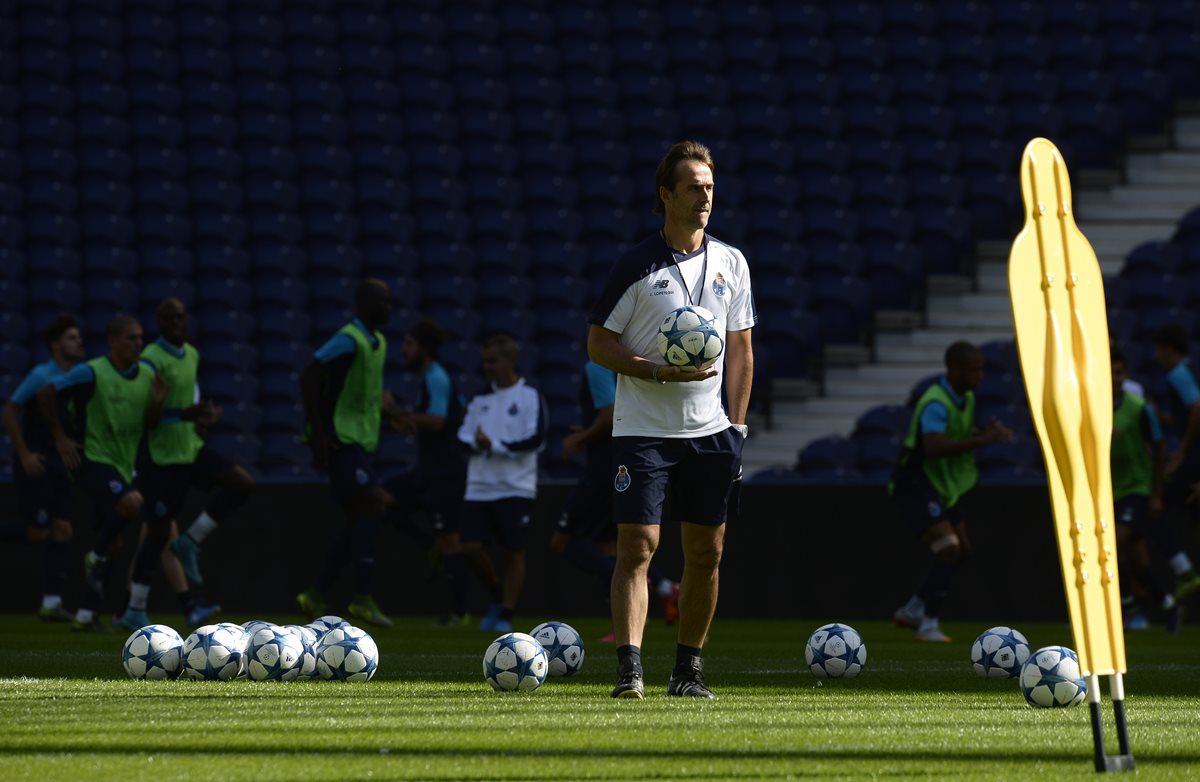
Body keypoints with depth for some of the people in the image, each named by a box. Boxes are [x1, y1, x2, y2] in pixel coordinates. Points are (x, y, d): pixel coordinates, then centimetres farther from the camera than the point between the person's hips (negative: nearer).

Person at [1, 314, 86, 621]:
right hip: (35, 467, -7)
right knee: (37, 531, -11)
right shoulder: (42, 376, -11)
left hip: (60, 468, 7)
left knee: (62, 531, -1)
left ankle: (51, 603, -1)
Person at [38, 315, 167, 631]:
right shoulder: (92, 373, -13)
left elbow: (148, 424, 15)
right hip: (93, 460, -7)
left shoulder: (147, 376, 6)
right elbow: (45, 395, -8)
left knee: (110, 545, 7)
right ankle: (96, 557, -10)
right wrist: (60, 439, -9)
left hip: (123, 466, 7)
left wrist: (158, 403, -6)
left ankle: (86, 614, 17)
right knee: (132, 502, -32)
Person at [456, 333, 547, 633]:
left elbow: (536, 439, -12)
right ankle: (497, 597, 20)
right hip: (479, 487, 5)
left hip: (516, 488, -5)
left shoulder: (530, 396, -3)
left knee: (514, 552, -3)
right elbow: (463, 437, 12)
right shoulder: (481, 399, 13)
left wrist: (496, 446, -16)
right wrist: (476, 442, -11)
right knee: (470, 547, -3)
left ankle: (506, 615, 5)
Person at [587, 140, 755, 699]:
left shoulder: (730, 263, 8)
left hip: (711, 430, 4)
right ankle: (629, 668, -16)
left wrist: (736, 424, 6)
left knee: (706, 551, 6)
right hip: (643, 428, -4)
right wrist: (660, 371, -16)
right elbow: (598, 343, -3)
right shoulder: (637, 265, -4)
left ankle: (688, 669, 17)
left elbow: (740, 349, 13)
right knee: (638, 544, -12)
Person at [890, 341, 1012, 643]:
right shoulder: (936, 403, -25)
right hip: (916, 485, -10)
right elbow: (934, 446, -39)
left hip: (941, 487, 10)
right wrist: (982, 440, -40)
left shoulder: (966, 398, 6)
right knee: (948, 550, -19)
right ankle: (929, 624, -10)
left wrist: (986, 433, -1)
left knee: (961, 550, 13)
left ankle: (912, 610, 25)